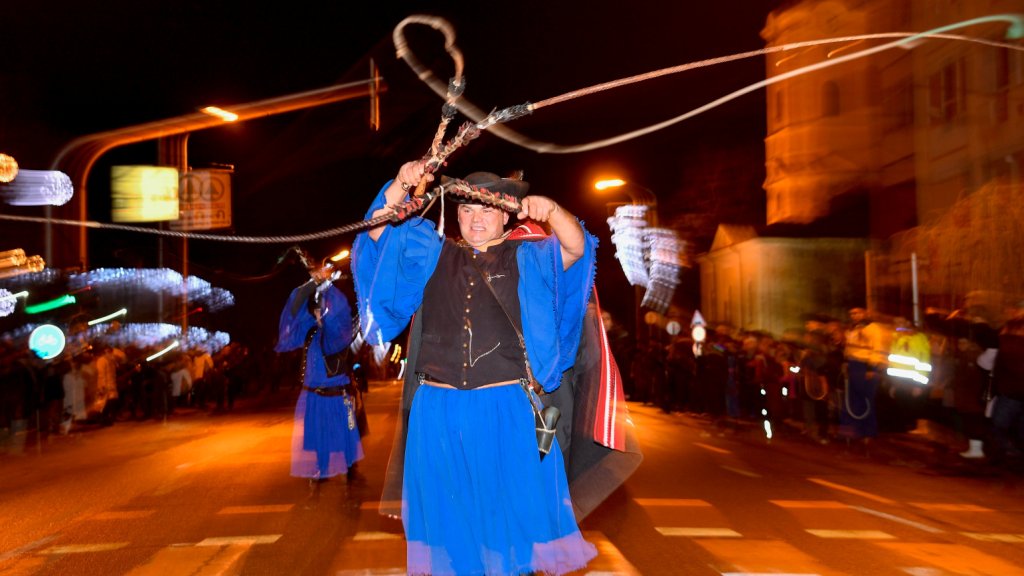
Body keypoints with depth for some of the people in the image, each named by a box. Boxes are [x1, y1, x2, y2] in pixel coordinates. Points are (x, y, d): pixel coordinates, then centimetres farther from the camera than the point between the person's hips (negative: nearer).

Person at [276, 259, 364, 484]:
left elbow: (339, 312, -25)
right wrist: (315, 282, -11)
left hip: (338, 396, -3)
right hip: (313, 397, 3)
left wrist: (327, 284, -17)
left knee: (342, 435, 8)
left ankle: (349, 468, 23)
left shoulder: (340, 332, -7)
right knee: (317, 435, 10)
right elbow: (295, 308, -4)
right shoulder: (309, 332, 3)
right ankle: (319, 472, 24)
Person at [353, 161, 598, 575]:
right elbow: (378, 233, 7)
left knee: (512, 506, 6)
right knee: (447, 508, 10)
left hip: (508, 409, -2)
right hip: (438, 409, 2)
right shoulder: (429, 253, 13)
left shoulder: (529, 258, 7)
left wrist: (551, 211, -27)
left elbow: (575, 247, -8)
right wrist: (399, 187, -9)